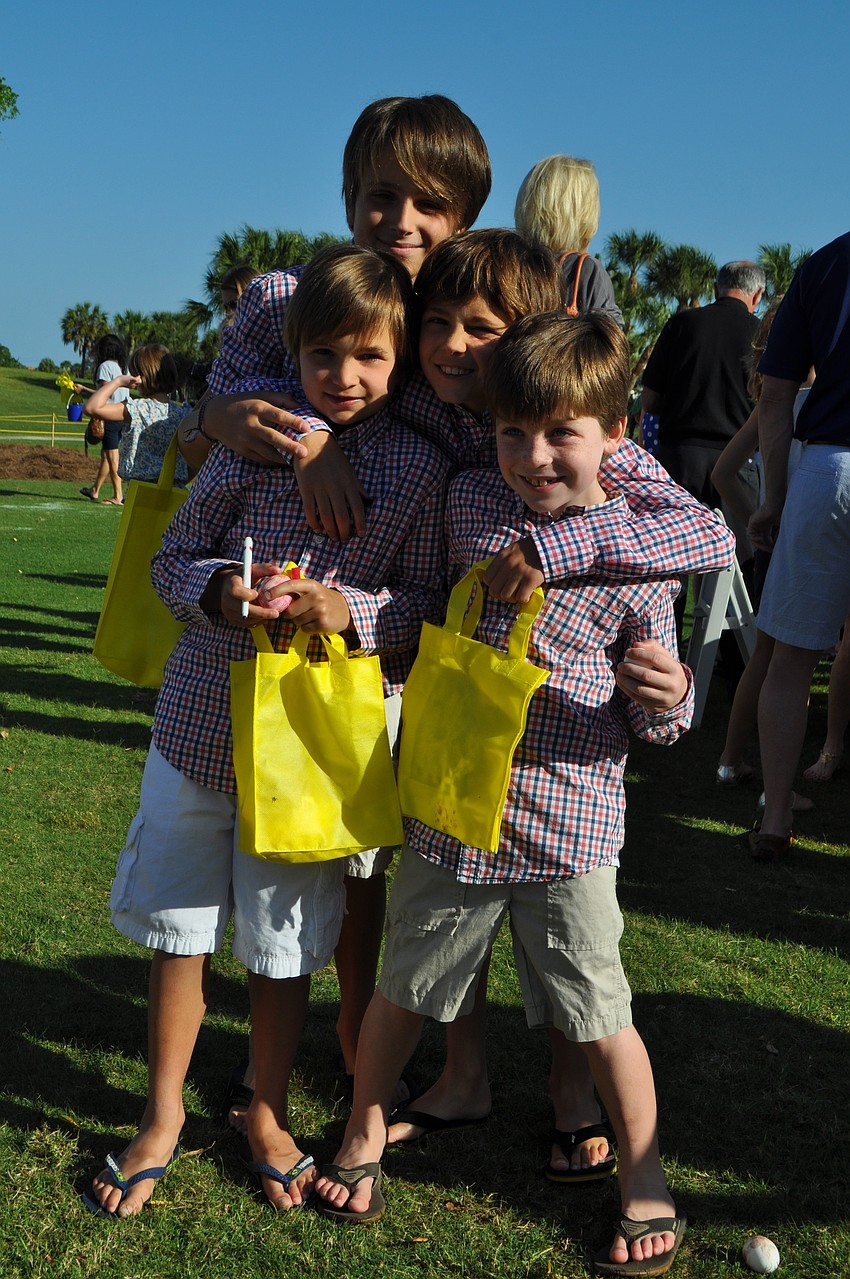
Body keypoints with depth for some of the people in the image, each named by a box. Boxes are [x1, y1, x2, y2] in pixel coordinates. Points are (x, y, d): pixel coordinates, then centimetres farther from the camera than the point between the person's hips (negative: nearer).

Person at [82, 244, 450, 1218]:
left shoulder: (420, 470, -5)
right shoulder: (251, 443, -4)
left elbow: (428, 605, -1)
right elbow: (172, 558, 2)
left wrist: (352, 610, -20)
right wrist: (220, 590, -19)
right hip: (204, 719, 1)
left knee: (284, 936, 13)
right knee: (178, 923, 13)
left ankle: (267, 1116, 36)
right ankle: (163, 1113, 34)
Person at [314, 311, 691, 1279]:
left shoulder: (636, 555, -9)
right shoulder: (470, 503, -2)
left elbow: (656, 717, -1)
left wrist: (667, 697, -24)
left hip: (569, 825, -3)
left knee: (598, 1011, 9)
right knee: (403, 984, 18)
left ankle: (644, 1176, 32)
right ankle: (364, 1131, 42)